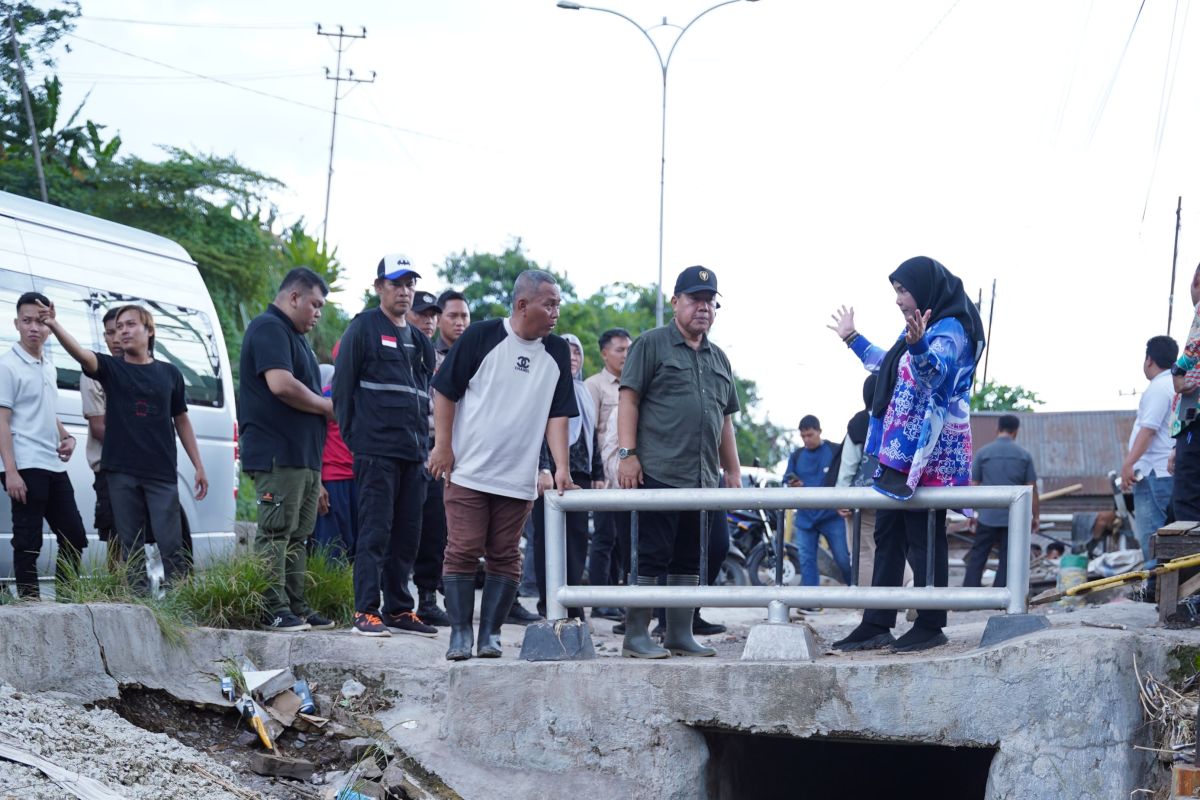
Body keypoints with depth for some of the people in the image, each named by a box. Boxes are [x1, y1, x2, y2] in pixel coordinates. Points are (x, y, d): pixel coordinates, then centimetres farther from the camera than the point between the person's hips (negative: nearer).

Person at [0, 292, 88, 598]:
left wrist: (66, 437, 7)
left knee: (74, 537, 8)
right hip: (26, 468, -8)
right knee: (29, 542, -6)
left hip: (54, 467, 8)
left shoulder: (49, 367, 16)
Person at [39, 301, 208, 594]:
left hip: (162, 472, 0)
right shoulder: (111, 368, 5)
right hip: (121, 471, 0)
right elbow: (81, 354, -15)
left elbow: (181, 420, 16)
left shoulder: (169, 374, 9)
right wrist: (54, 325, -34)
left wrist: (199, 467, 13)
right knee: (131, 545, 3)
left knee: (171, 544, -5)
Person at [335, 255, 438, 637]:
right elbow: (342, 386, -3)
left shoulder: (418, 340, 21)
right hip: (376, 450, -7)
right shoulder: (364, 328, -1)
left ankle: (398, 609, 15)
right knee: (375, 531, -10)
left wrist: (423, 440, 15)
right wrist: (353, 435, -5)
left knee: (407, 534, 8)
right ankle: (366, 612, -9)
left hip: (413, 453, 7)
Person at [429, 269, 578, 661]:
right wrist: (442, 446, -7)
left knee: (505, 557, 4)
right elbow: (445, 391, -2)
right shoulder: (481, 337, -6)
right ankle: (460, 634, 2)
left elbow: (557, 414, 6)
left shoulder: (557, 352, 6)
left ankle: (490, 634, 10)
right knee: (463, 552, -4)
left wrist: (562, 467, -5)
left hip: (518, 478, 4)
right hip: (468, 471, -4)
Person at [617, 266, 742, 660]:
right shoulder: (652, 344, 1)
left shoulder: (718, 358, 21)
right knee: (651, 556, -6)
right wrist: (627, 454, -13)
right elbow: (628, 399, -5)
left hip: (703, 479, 7)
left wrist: (733, 470, 19)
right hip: (659, 474, -6)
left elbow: (725, 419, 25)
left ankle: (680, 634, 13)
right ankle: (636, 636, -2)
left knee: (689, 560, 7)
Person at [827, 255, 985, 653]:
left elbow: (934, 372, -30)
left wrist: (918, 345, -50)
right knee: (888, 537, 7)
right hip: (898, 451, 10)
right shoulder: (923, 330, 19)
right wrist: (852, 339, 47)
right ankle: (877, 626, 8)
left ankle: (930, 626, 0)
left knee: (924, 540, -6)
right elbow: (887, 366, 37)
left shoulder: (950, 329, -10)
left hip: (930, 453, -10)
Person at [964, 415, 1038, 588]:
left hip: (988, 516, 0)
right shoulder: (1024, 455, 1)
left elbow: (973, 487, 2)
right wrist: (1035, 516, 12)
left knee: (976, 557, 7)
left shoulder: (983, 453, 0)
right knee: (1007, 560, 4)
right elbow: (1032, 489, 2)